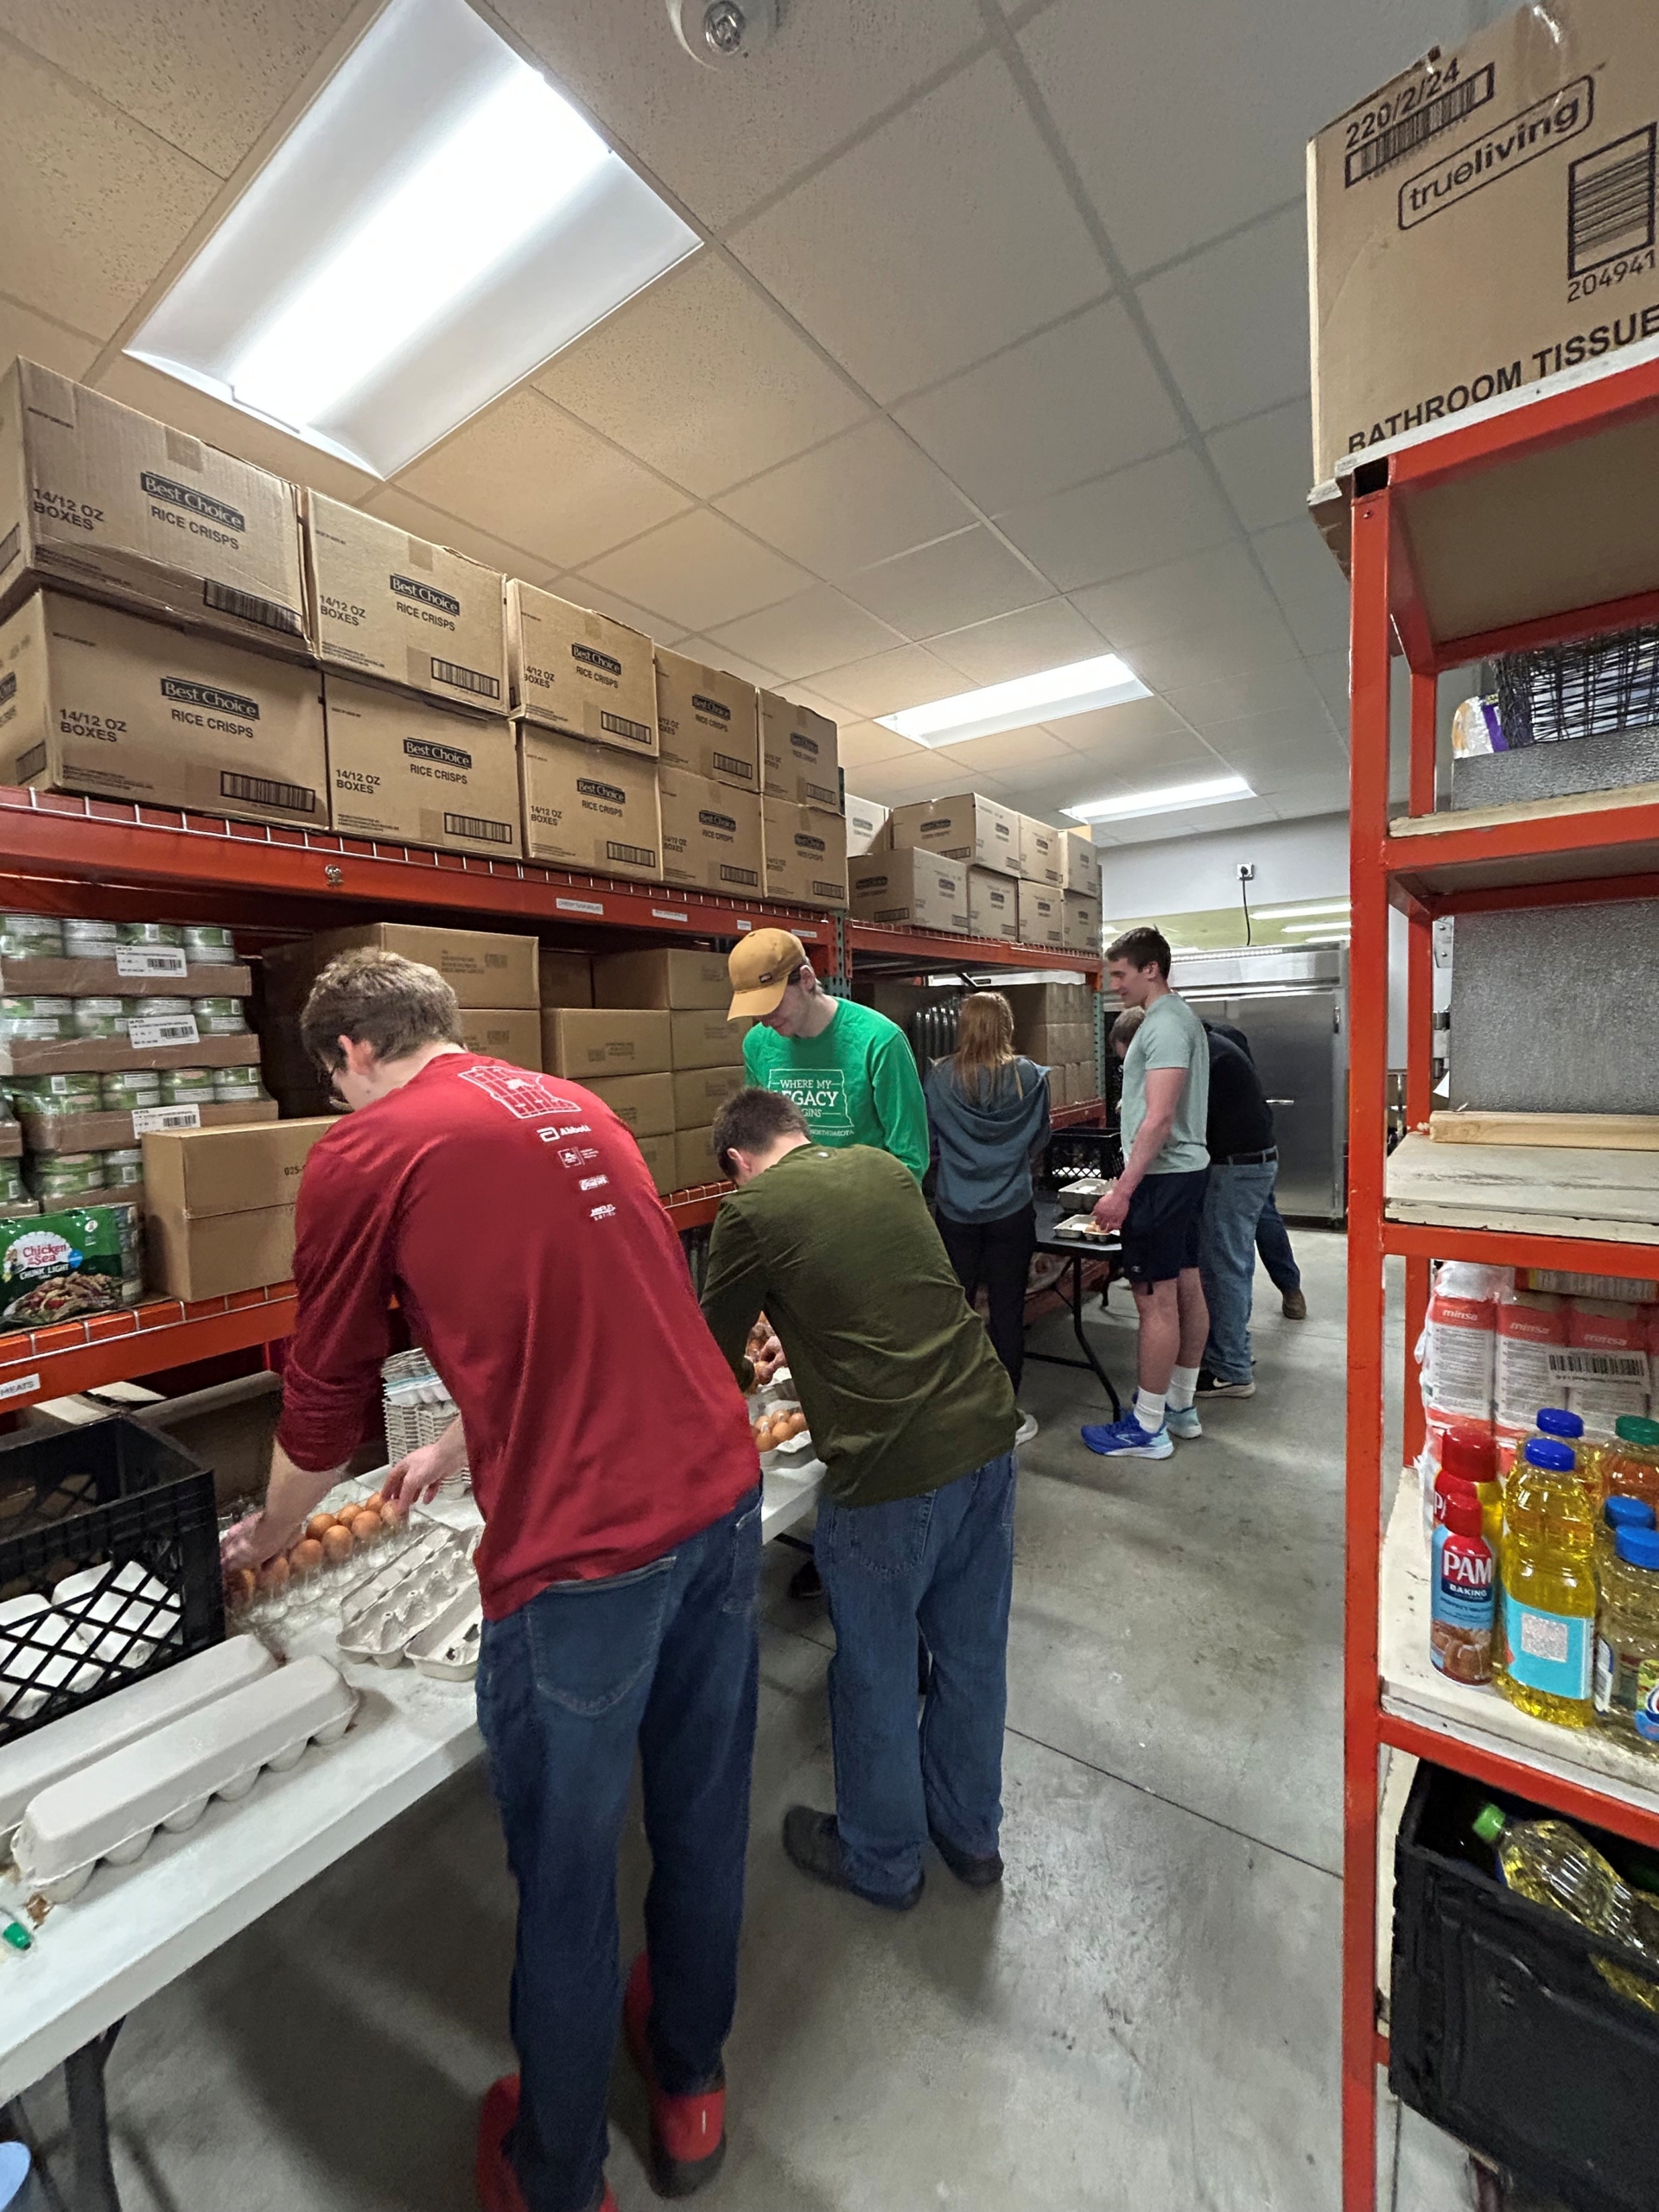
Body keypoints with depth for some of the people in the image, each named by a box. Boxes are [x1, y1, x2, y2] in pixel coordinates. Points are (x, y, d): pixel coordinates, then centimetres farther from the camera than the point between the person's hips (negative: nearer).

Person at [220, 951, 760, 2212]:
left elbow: (327, 1398, 7)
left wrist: (269, 1536, 28)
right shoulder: (573, 1106, 15)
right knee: (704, 1812, 26)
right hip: (723, 1495, 7)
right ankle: (691, 2087, 52)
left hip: (585, 1549, -6)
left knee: (567, 1879, 19)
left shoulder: (363, 1157, -4)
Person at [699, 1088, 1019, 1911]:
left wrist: (747, 1371, 27)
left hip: (892, 1467, -6)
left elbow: (713, 1346, 5)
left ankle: (881, 1859, 44)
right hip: (987, 1430, 7)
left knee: (874, 1672, 19)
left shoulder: (752, 1210, -8)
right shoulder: (884, 1166, 9)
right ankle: (969, 1833, 48)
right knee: (972, 1650, 25)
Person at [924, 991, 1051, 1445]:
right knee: (1007, 1312, 8)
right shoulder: (1030, 1077, -6)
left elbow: (926, 1140, 2)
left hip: (955, 1211, 0)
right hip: (1012, 1211, 0)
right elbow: (1040, 1139, 8)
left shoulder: (939, 1078, -7)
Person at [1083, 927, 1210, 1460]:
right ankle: (1180, 1407, 27)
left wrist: (1123, 1190, -24)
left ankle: (1148, 1428, 6)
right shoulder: (1180, 1018, 16)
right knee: (1186, 1290, 15)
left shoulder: (1165, 1024, -16)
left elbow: (1159, 1119, -24)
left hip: (1162, 1176, -11)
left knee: (1156, 1300, -4)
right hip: (1187, 1169, 11)